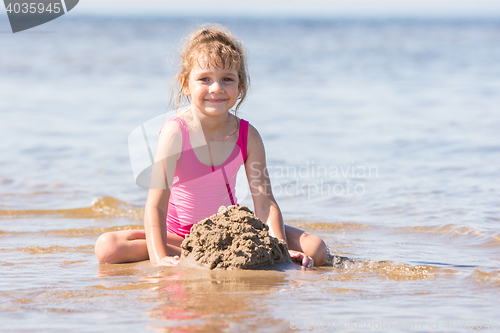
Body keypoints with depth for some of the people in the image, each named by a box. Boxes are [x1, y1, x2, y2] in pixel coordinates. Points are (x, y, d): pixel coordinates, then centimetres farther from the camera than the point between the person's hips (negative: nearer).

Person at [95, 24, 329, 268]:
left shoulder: (247, 136, -9)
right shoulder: (176, 131, -20)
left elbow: (264, 202, -13)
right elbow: (156, 204, -25)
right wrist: (159, 258, -38)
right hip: (180, 233, -2)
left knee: (316, 250, -15)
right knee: (107, 248, -28)